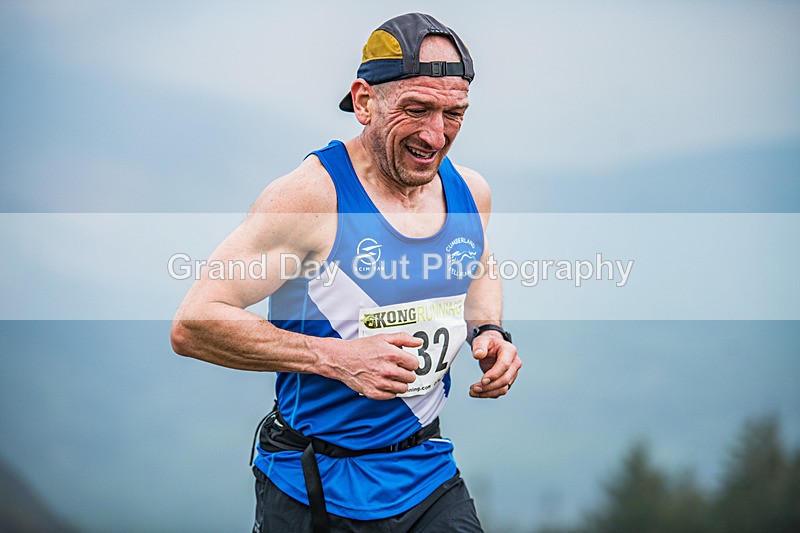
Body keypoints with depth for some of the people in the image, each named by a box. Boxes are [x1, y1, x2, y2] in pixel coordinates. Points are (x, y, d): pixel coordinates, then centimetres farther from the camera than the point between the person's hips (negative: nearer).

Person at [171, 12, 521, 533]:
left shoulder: (470, 192, 1)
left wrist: (490, 332, 2)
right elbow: (193, 324, -21)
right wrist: (334, 358, -26)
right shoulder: (310, 196, -19)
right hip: (314, 490, -5)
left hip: (428, 472, 5)